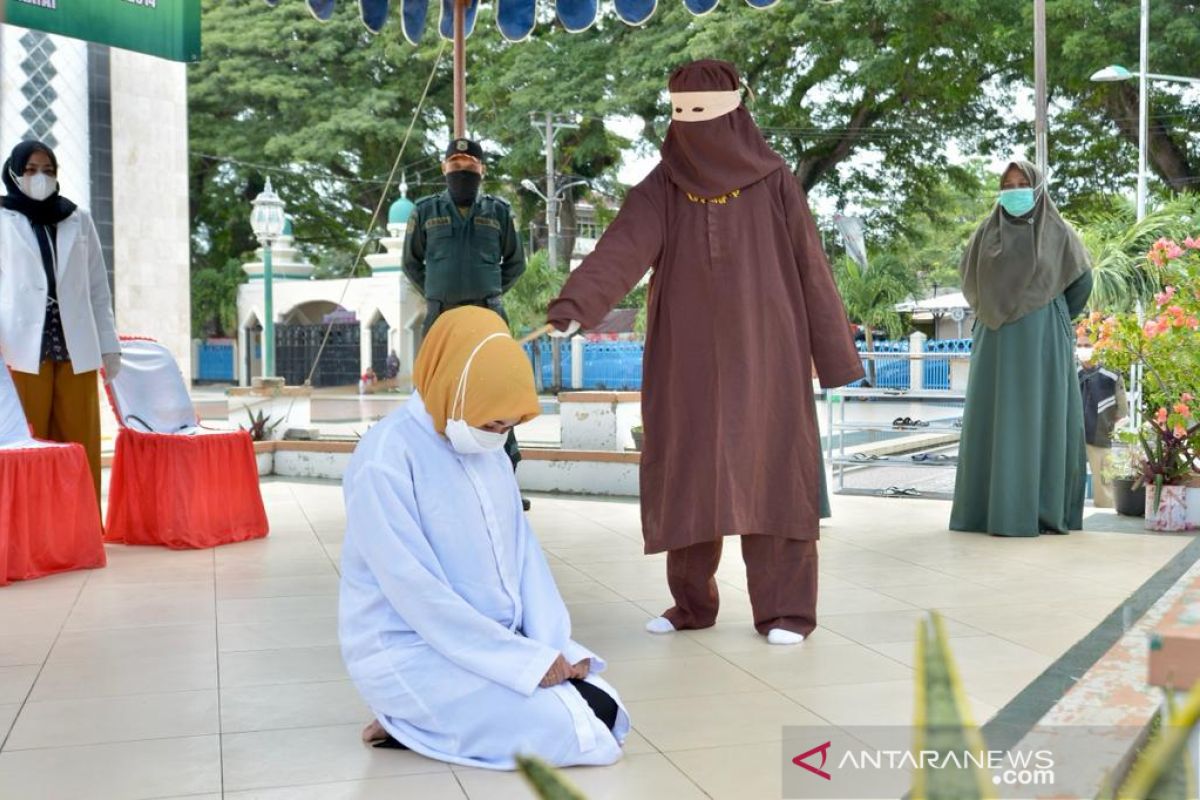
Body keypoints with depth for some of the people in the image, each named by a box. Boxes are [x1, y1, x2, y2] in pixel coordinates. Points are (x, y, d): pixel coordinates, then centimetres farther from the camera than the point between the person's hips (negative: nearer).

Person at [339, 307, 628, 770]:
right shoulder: (386, 459, -21)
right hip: (411, 652, -8)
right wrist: (527, 659, -22)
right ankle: (409, 724, -2)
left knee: (604, 712, -4)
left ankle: (423, 723, 5)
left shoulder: (489, 451, 4)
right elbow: (416, 593, -23)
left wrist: (553, 647, -9)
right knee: (572, 731, -19)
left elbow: (522, 552, 6)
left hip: (498, 640, 8)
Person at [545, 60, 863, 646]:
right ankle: (691, 602, 18)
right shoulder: (660, 190, 3)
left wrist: (836, 356, 0)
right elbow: (619, 250, -13)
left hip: (762, 354, -2)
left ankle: (785, 608, 5)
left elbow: (811, 269, 1)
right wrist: (572, 304, -31)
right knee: (688, 478, 4)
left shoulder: (774, 183, 0)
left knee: (769, 473, -3)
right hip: (688, 358, 2)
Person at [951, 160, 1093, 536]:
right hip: (996, 342, 3)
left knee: (1041, 419, -3)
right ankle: (990, 507, 5)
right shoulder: (988, 232, 9)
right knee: (994, 419, 2)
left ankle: (1044, 509, 1)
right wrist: (994, 311, 13)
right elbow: (970, 278, 20)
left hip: (1042, 341, -3)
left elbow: (1081, 280, 9)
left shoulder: (1057, 232, 2)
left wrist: (1049, 317, 10)